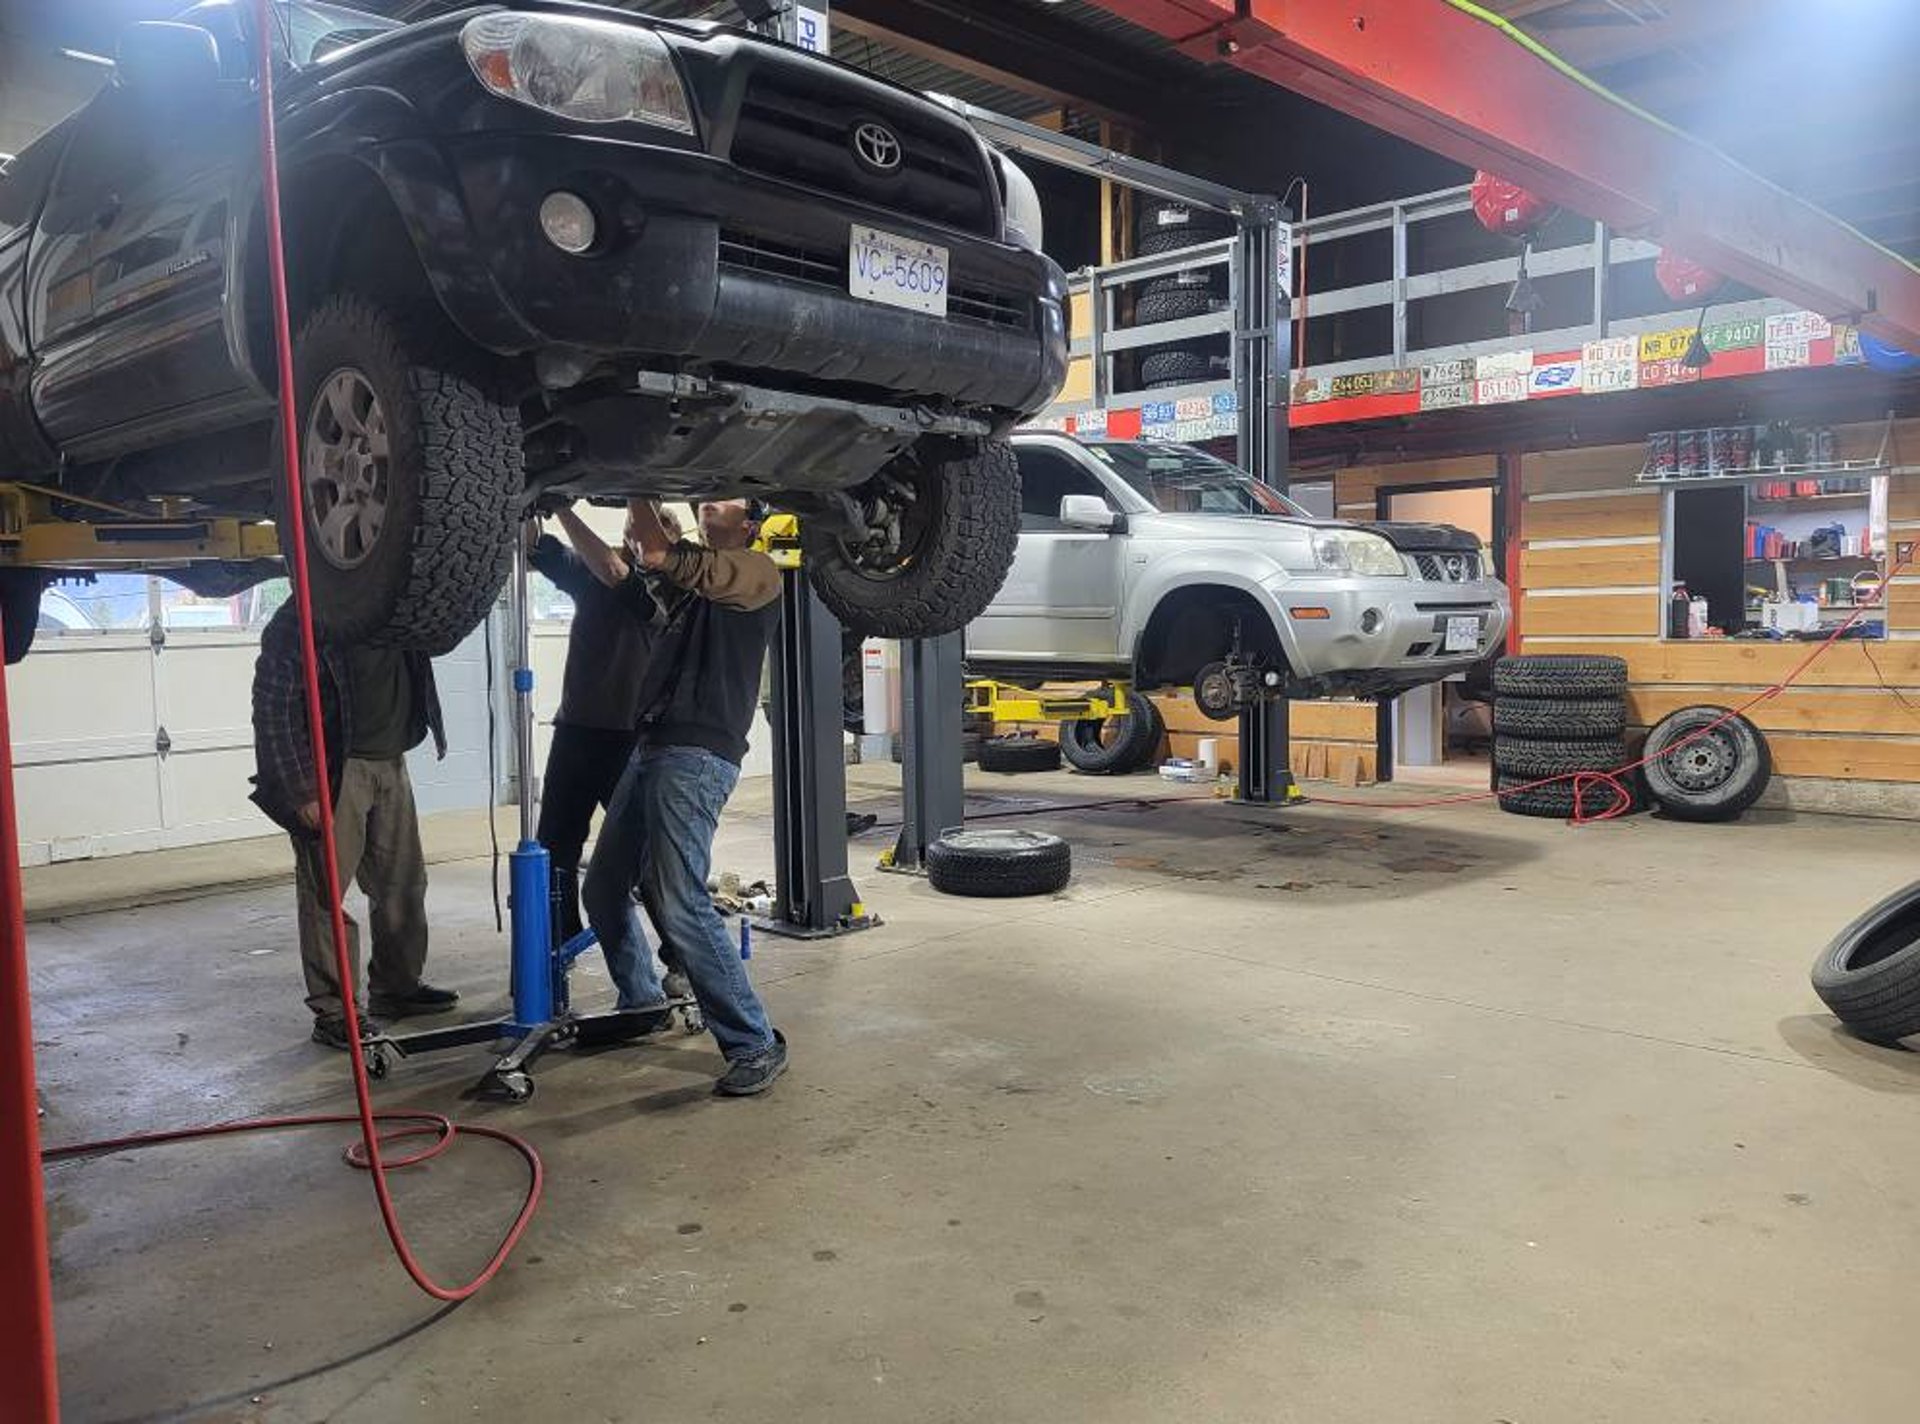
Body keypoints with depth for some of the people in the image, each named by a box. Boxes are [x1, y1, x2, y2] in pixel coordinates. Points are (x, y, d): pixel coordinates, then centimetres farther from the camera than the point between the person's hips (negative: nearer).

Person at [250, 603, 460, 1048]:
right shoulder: (295, 623, -13)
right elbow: (274, 712, -14)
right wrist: (301, 791, -17)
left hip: (390, 761, 7)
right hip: (334, 770, -7)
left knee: (402, 883, 13)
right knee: (326, 891, -2)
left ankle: (396, 987, 28)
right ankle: (333, 1011, 8)